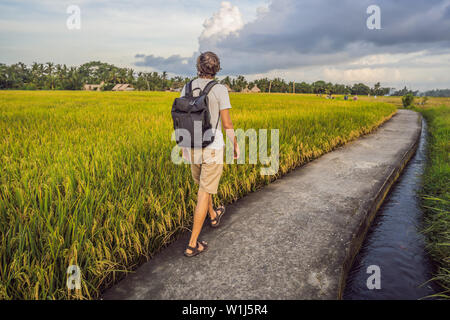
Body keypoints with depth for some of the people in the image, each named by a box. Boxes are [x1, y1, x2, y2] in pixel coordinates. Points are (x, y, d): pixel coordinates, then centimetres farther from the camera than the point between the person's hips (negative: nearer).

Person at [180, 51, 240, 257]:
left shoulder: (187, 89, 2)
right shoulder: (220, 89, -12)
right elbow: (227, 124, -12)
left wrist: (184, 145, 19)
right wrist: (236, 145, 4)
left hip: (192, 148, 5)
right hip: (212, 149, -5)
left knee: (202, 184, 28)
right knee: (205, 193, 2)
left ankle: (213, 216, 53)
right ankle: (193, 244, 7)